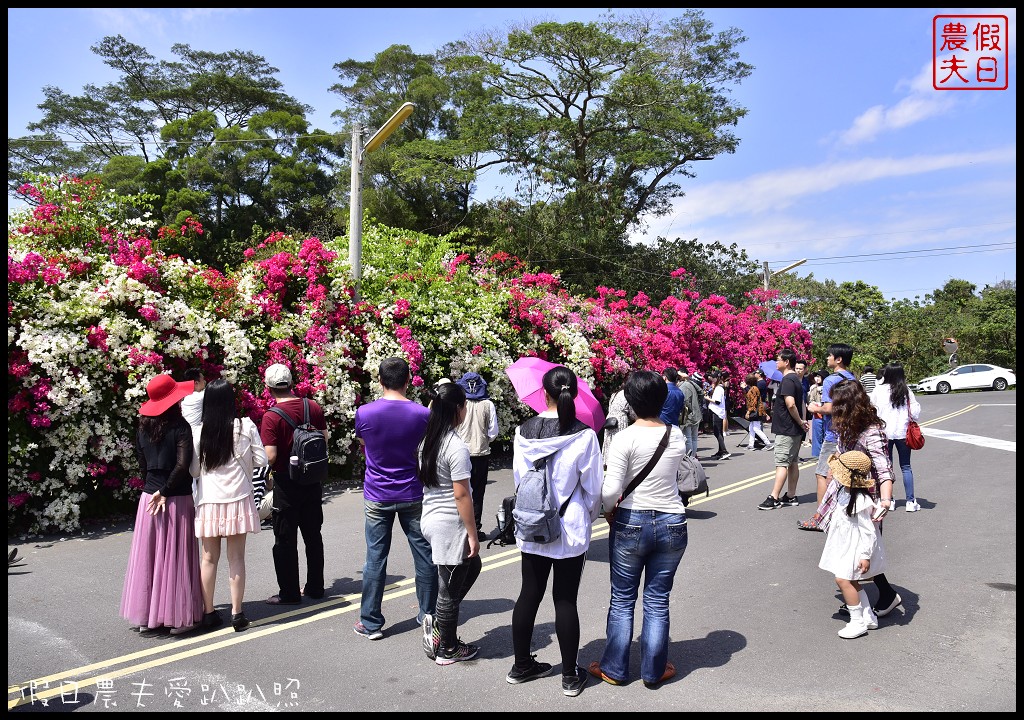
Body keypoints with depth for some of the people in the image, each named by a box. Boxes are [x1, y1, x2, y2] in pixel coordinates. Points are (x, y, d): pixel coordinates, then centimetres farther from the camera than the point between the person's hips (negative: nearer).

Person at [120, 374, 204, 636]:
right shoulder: (180, 427, -12)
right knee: (176, 558, 3)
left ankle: (147, 617, 20)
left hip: (148, 496, 5)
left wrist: (153, 489, 13)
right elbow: (183, 465, -21)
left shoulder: (143, 428, 5)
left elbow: (142, 464, 9)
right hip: (177, 500, -5)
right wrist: (164, 492, -12)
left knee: (148, 558, 12)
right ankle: (179, 617, 11)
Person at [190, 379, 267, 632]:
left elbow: (193, 471, 1)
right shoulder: (246, 427, -7)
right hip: (237, 499, -1)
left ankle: (208, 612, 21)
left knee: (209, 558, 12)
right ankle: (237, 613, 10)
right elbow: (261, 460, -3)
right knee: (236, 557, 7)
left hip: (208, 502, 1)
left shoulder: (199, 432, -4)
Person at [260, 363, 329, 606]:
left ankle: (289, 593, 14)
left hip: (286, 483, -5)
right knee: (313, 535, 16)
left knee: (285, 540, 7)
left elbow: (270, 457, -21)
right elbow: (324, 440, 7)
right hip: (312, 482, 5)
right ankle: (315, 587, 25)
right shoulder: (314, 407, -2)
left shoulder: (271, 417, -17)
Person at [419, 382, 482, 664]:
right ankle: (447, 649, 24)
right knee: (451, 589, 8)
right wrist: (473, 534, -12)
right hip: (450, 524, -9)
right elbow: (461, 495, -20)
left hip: (429, 517, 9)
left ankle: (437, 621, 24)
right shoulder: (457, 447, -20)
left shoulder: (428, 440, 5)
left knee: (472, 566, 25)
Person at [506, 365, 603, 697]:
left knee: (529, 594, 15)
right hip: (570, 530, -3)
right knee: (565, 601, 6)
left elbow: (518, 477, 6)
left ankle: (521, 665, 29)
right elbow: (593, 487, -6)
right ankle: (571, 676, 20)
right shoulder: (584, 435, -14)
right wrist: (589, 516, 12)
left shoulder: (523, 431, -5)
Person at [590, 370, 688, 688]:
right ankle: (653, 671, 25)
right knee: (657, 602, 14)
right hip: (672, 524, 3)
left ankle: (614, 669, 24)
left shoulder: (625, 437, -16)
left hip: (630, 524, -3)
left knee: (622, 600, 12)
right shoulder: (677, 435, -2)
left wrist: (608, 509, 1)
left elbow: (611, 491, -18)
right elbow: (679, 478, 8)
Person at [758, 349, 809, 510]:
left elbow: (790, 404, -27)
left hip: (786, 430, -10)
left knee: (781, 463, -10)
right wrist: (801, 421, 13)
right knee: (793, 463, 12)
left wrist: (800, 422, -15)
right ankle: (791, 497, 18)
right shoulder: (796, 379, 16)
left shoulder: (787, 380, -16)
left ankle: (774, 499, -10)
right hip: (794, 430, 10)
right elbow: (801, 403, 22)